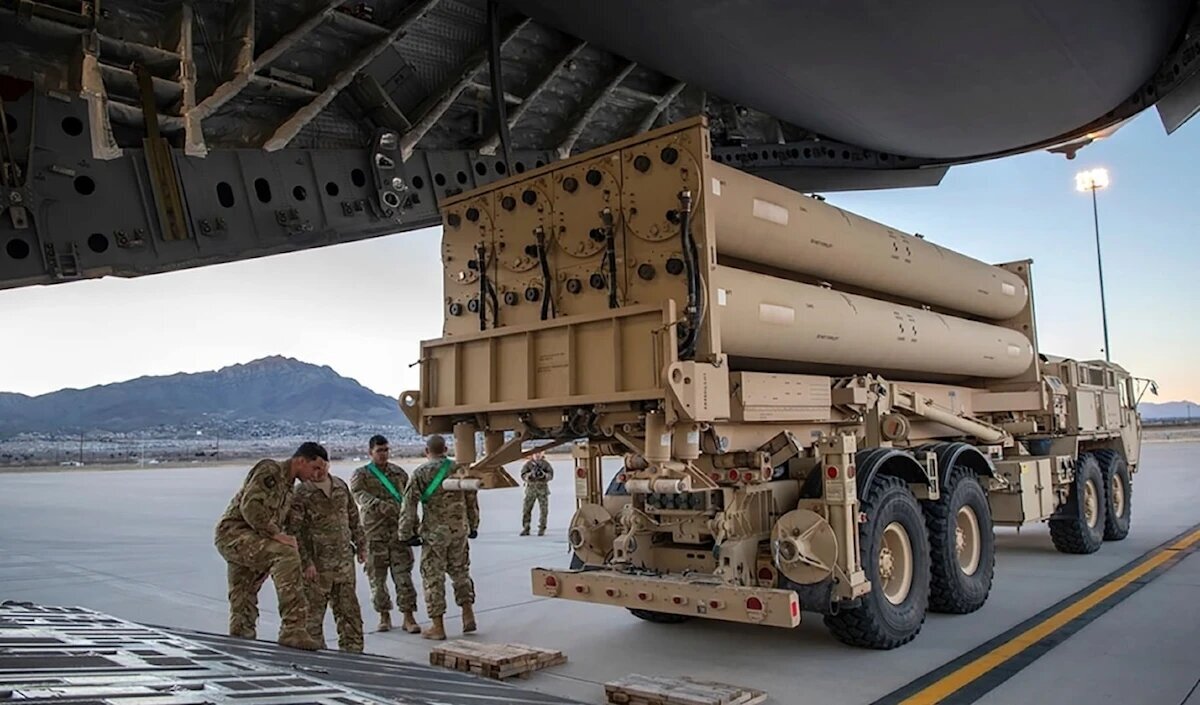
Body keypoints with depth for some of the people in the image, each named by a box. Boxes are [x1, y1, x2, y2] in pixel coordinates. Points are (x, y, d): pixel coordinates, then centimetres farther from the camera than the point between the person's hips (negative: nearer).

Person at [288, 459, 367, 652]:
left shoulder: (341, 485, 10)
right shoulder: (302, 494, -9)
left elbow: (353, 517, 19)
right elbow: (295, 531, -12)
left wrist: (361, 545, 16)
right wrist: (306, 562, -15)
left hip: (344, 559, 5)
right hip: (317, 564, -5)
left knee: (348, 608, 11)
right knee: (314, 610, 2)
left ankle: (353, 649, 20)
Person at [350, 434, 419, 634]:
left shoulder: (399, 472, 13)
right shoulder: (361, 474, 4)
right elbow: (359, 494, -16)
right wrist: (379, 505, -33)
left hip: (398, 531, 1)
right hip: (374, 533, -1)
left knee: (403, 574, -3)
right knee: (377, 576, 5)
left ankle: (408, 617, 1)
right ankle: (384, 616, 20)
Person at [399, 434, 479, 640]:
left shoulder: (420, 473, -6)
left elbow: (409, 505, -7)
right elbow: (472, 500, 10)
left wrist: (406, 533, 2)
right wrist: (473, 526, 22)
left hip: (434, 532, -4)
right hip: (459, 530, 4)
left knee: (433, 577, 5)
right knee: (460, 571, 19)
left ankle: (437, 626, 9)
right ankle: (468, 615, 16)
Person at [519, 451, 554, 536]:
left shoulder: (546, 464, 1)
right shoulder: (528, 464, 1)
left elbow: (551, 475, -5)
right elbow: (523, 476, -5)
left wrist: (543, 474, -24)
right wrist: (531, 474, -24)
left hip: (542, 489, -1)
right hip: (531, 489, 1)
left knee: (544, 510, -2)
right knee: (526, 510, 0)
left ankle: (542, 529, 7)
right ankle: (526, 529, 10)